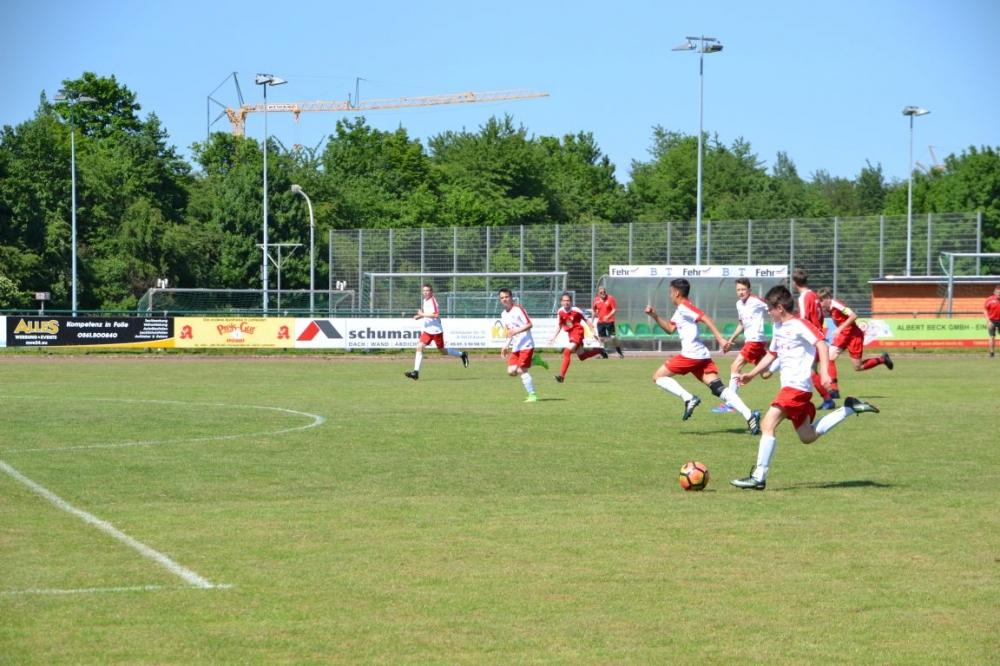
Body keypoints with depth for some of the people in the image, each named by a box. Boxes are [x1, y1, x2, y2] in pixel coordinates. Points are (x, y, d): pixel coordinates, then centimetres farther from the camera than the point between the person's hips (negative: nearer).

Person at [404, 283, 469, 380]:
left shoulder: (432, 301, -16)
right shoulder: (425, 301, 10)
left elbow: (436, 315, -25)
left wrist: (423, 314, -23)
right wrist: (419, 316, 6)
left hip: (436, 330, -7)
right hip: (427, 330, 7)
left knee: (442, 350, 6)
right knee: (419, 347, -8)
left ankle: (462, 355, 29)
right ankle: (416, 372, -11)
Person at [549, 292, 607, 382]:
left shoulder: (576, 310, -15)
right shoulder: (560, 312, -1)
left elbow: (586, 320, -3)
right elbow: (559, 326, 13)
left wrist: (593, 332, -1)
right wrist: (553, 337, 7)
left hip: (578, 333, -7)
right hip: (570, 334, 7)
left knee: (567, 352, -23)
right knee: (582, 357, 15)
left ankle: (562, 376, -22)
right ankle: (599, 351, 40)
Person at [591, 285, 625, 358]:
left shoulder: (610, 298, -8)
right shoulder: (596, 300, 2)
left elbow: (615, 309, -9)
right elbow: (593, 311, 15)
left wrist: (608, 316, -23)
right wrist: (592, 321, 14)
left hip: (609, 321, -4)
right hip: (600, 322, 4)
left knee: (613, 337, -10)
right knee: (601, 338, 4)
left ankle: (620, 352, 1)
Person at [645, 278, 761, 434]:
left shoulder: (684, 307, -6)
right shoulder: (679, 311, 23)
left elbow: (706, 319, -17)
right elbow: (670, 329, 34)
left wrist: (720, 338, -24)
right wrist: (655, 316, 24)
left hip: (690, 355, -9)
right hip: (702, 356, 9)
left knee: (658, 377, 2)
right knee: (718, 388, -2)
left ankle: (689, 398, -14)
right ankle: (749, 415, -19)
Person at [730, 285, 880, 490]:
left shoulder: (800, 325, -11)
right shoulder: (778, 328, 17)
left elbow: (822, 344, -20)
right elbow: (771, 354, 28)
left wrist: (824, 372, -32)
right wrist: (751, 375, 22)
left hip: (798, 386, -10)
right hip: (790, 387, 10)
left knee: (768, 424, -17)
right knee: (808, 437, 14)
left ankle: (759, 477, -18)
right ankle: (849, 408, 20)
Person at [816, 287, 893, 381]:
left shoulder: (835, 305, -23)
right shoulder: (829, 308, 2)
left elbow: (853, 316, -30)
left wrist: (840, 329, -31)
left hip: (854, 335, -8)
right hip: (843, 335, 8)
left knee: (858, 367, 1)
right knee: (830, 357, -9)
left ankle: (882, 359, 22)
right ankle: (833, 387, -5)